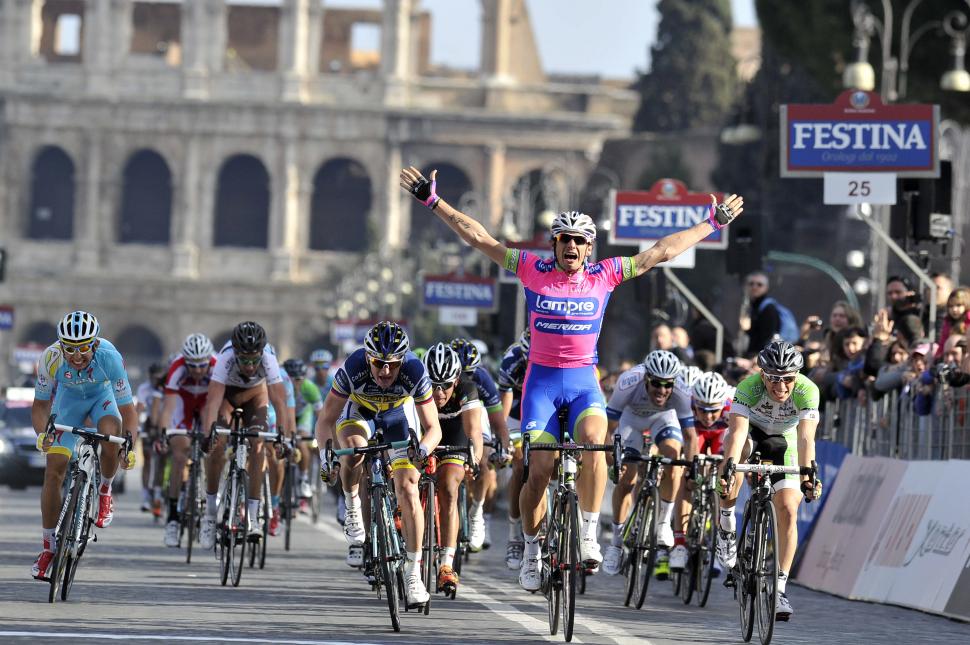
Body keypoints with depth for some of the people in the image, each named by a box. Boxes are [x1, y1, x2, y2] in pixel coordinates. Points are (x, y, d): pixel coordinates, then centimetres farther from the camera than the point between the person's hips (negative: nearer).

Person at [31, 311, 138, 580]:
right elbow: (40, 404, -21)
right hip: (68, 397, 1)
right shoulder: (51, 358, -33)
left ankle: (105, 492, -4)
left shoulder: (109, 357, -36)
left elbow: (127, 409, -31)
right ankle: (49, 548, 3)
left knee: (111, 434, -34)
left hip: (103, 395, -1)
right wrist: (42, 434, -41)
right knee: (54, 470, -9)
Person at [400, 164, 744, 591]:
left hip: (583, 380, 0)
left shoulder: (604, 276, 0)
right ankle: (532, 551, 14)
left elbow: (661, 251, 5)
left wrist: (713, 224, 8)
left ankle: (589, 535, -20)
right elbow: (479, 238, -3)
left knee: (593, 441, -28)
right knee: (540, 472, -7)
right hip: (542, 379, 0)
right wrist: (433, 202, -7)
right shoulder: (533, 271, -3)